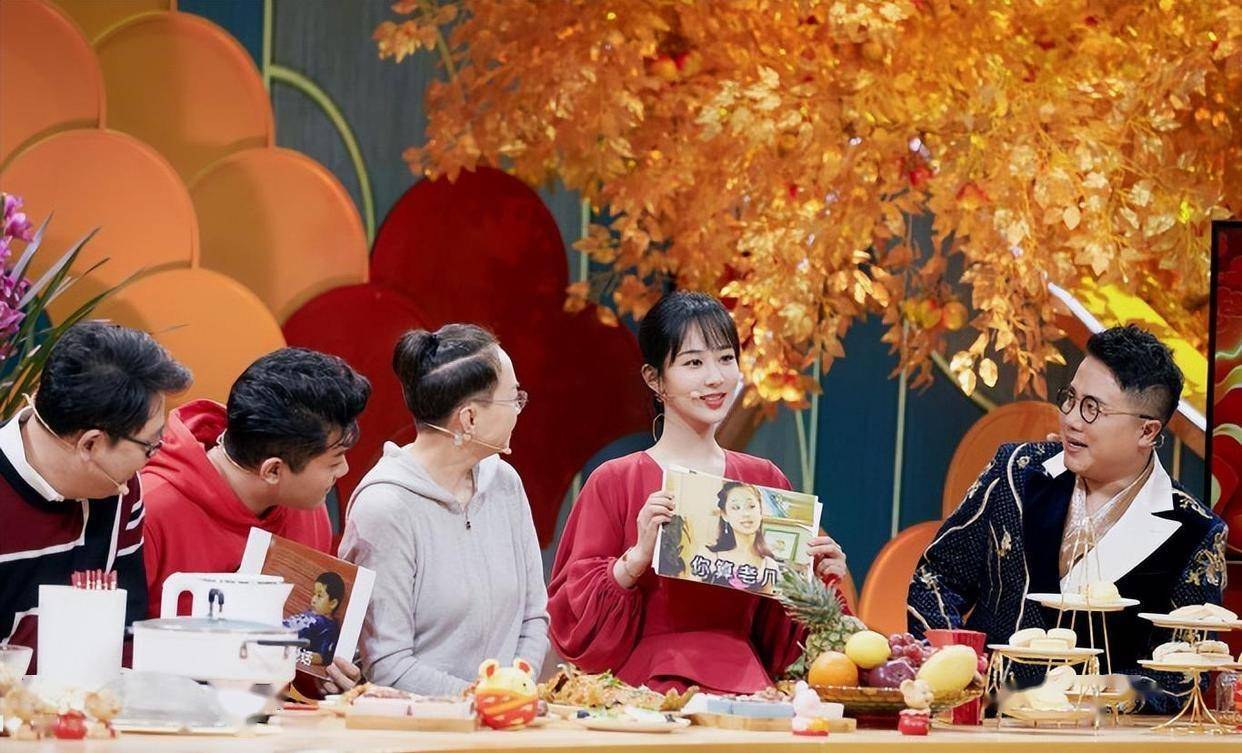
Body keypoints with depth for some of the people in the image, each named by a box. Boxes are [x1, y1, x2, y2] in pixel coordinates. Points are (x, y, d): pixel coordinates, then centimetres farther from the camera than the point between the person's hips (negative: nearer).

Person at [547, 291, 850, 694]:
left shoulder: (765, 480, 14)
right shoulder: (614, 483, 5)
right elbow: (576, 619, 0)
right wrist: (636, 559, -14)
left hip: (744, 686, 2)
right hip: (643, 686, -2)